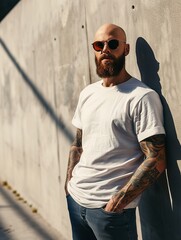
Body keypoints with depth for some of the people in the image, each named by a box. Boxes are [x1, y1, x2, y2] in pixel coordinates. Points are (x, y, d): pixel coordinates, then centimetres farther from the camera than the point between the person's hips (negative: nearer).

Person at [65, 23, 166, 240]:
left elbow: (156, 161, -16)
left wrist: (116, 203, -17)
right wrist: (69, 183, 7)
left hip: (111, 208, -6)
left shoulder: (142, 97, -12)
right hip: (75, 198, 6)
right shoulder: (87, 93, 9)